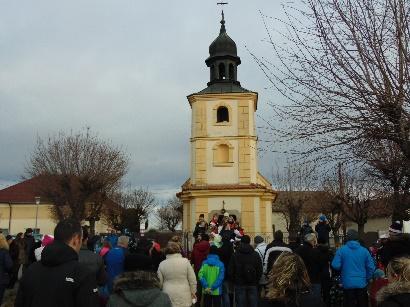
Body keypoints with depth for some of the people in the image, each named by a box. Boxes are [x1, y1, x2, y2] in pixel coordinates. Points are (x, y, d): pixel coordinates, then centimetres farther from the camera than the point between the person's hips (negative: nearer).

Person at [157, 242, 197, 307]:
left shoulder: (162, 264, -3)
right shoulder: (185, 261, -7)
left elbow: (160, 282, 4)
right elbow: (192, 279, -3)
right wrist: (193, 292, 10)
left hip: (168, 297, 1)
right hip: (184, 297, -1)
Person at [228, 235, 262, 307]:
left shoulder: (235, 255, -3)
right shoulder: (255, 255, 0)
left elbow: (230, 271, -2)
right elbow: (260, 271, 0)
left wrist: (234, 281, 11)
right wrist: (256, 281, 12)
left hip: (239, 284, -1)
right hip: (253, 285, 1)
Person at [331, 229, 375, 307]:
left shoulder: (341, 250, -9)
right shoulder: (364, 250, -2)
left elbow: (336, 266, -12)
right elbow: (371, 267, -3)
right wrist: (366, 279, 11)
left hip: (348, 284, -2)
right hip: (362, 284, 2)